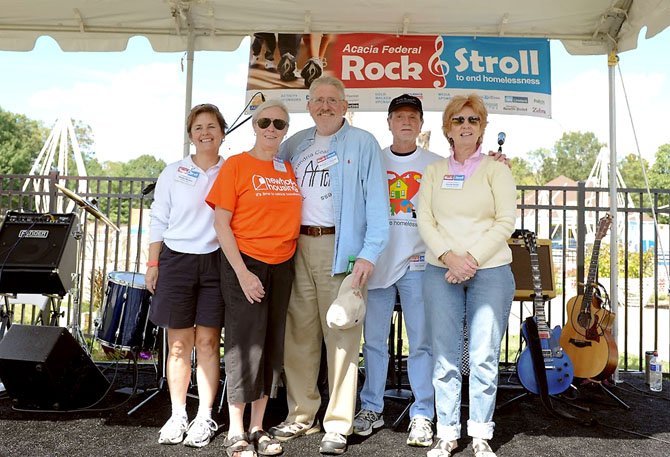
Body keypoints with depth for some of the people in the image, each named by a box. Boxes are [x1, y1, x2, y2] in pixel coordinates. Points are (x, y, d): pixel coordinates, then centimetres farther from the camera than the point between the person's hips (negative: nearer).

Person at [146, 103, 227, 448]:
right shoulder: (173, 173, 7)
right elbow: (158, 222, 8)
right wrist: (152, 264, 3)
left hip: (216, 263, 0)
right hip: (176, 261, 1)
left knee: (208, 342, 2)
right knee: (178, 344, 4)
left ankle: (204, 417, 12)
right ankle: (177, 415, 16)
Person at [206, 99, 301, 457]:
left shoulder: (290, 170, 10)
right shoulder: (236, 165, -4)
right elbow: (221, 222, -9)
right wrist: (242, 273, -15)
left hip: (282, 266, 5)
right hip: (245, 263, -5)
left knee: (272, 345, 9)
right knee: (245, 343, -3)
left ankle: (258, 428, 21)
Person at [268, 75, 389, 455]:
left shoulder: (363, 143, 3)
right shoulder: (296, 144, 17)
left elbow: (376, 202, -3)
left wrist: (369, 252, -14)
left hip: (340, 247, -4)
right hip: (298, 246, 5)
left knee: (342, 337, -3)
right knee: (298, 334, 8)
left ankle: (338, 425, 5)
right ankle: (302, 415, 20)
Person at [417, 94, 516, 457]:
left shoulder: (496, 169, 5)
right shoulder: (434, 171, 12)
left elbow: (506, 222, -3)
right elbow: (425, 221, 3)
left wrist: (472, 258, -13)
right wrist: (449, 257, -12)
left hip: (490, 271, -2)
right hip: (440, 272, 2)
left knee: (484, 356, -1)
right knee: (445, 355, 3)